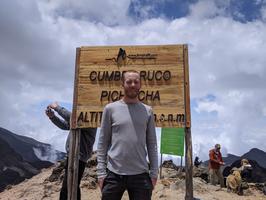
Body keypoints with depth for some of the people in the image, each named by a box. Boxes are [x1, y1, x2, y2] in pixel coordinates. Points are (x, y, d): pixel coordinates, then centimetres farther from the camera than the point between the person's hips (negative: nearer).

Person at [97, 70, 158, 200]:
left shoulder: (147, 111, 6)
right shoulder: (110, 109, 2)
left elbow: (152, 144, 7)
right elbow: (102, 143, 1)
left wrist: (154, 172, 2)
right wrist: (101, 172, -4)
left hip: (140, 174, 1)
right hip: (113, 174, -1)